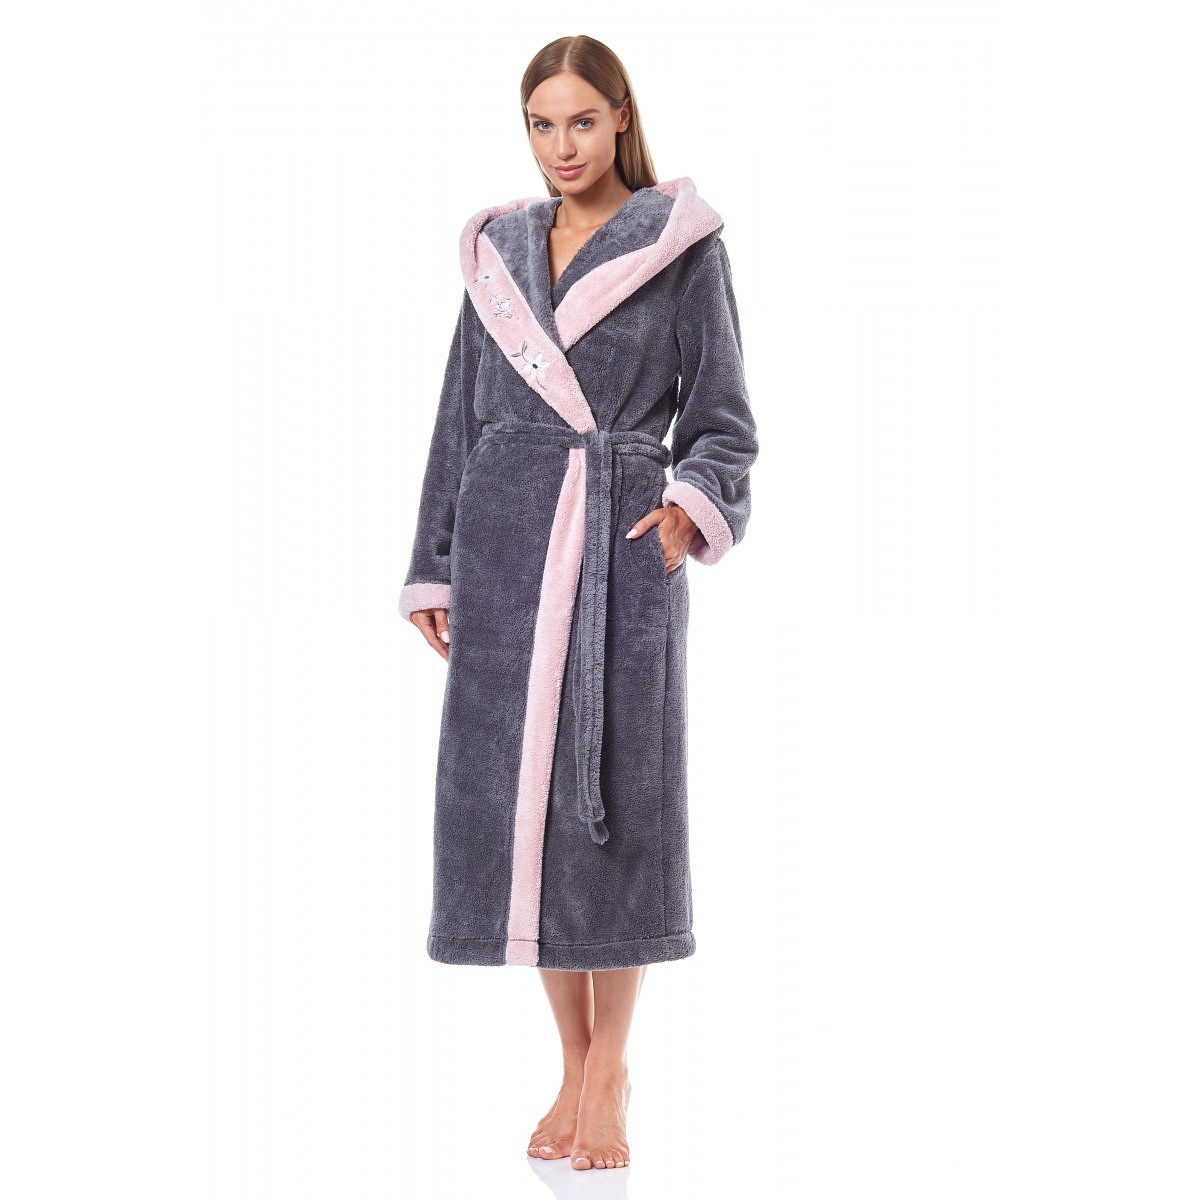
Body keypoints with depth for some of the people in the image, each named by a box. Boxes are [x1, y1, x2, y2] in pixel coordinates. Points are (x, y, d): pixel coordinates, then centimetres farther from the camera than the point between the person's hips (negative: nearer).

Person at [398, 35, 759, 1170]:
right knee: (517, 797, 2)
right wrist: (434, 569, 12)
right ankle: (575, 1062, 14)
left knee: (612, 797, -3)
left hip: (625, 541, -3)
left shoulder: (680, 245, 2)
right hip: (505, 540, 4)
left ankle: (609, 1069, 10)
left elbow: (721, 420, 3)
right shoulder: (498, 249, 12)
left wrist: (693, 506, -16)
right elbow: (461, 416, 15)